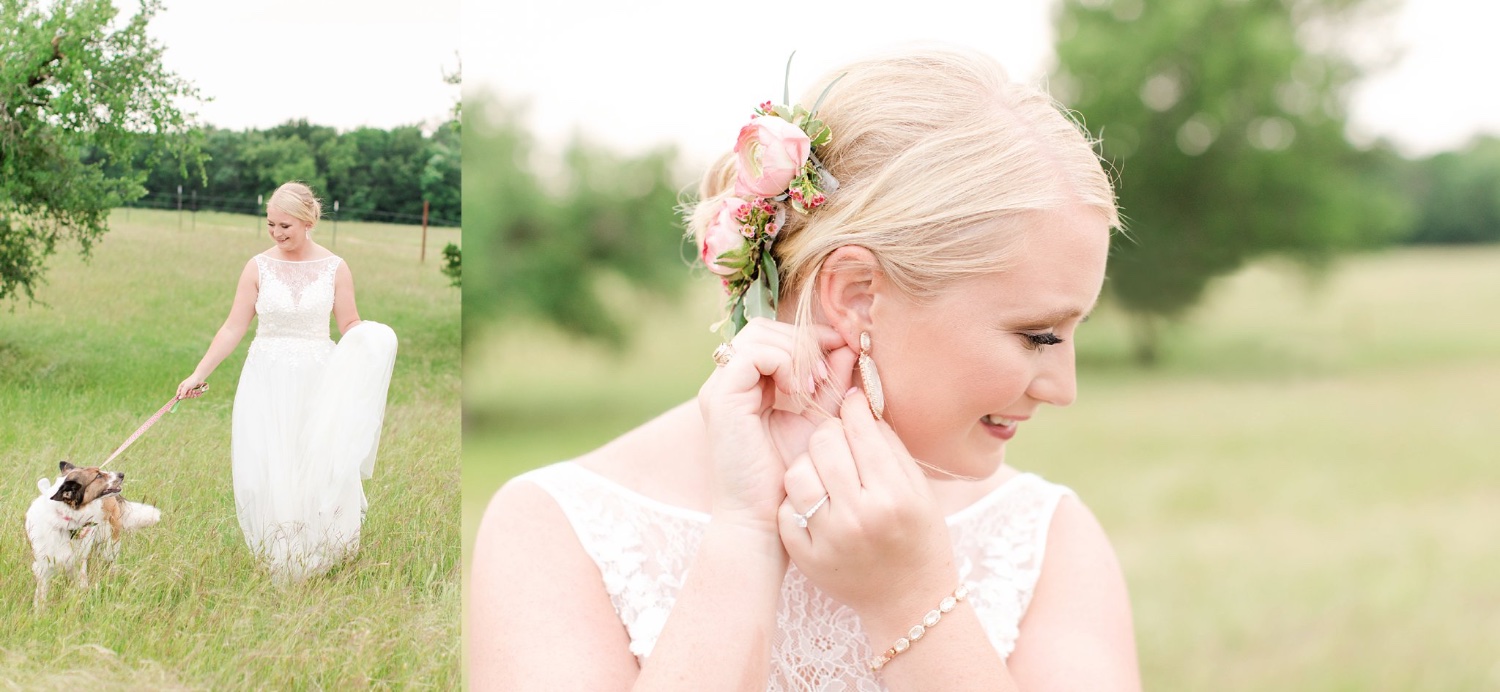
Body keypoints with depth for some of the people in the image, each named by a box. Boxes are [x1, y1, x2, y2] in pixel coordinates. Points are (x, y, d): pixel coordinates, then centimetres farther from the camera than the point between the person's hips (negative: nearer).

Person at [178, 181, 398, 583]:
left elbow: (351, 327, 3)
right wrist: (198, 375, 0)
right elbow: (233, 329, 3)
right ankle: (277, 568, 11)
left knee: (321, 471, -6)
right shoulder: (259, 267, 0)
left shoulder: (334, 269, 0)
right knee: (266, 476, -2)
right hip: (268, 382, 1)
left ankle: (317, 562, 11)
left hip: (318, 382, 0)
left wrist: (374, 341, -19)